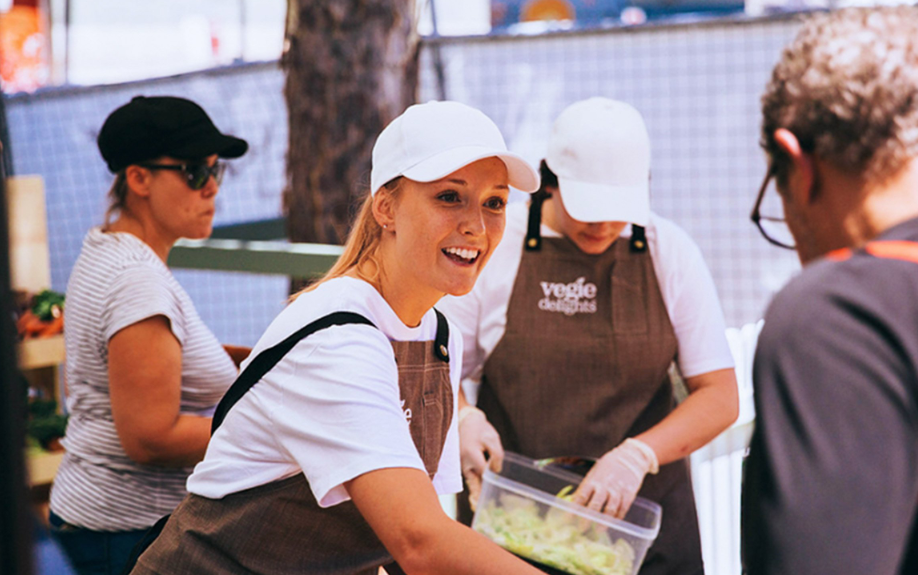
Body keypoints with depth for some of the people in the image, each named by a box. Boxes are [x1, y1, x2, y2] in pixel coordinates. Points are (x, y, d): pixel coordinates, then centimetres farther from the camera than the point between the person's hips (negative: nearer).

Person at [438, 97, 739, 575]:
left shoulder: (668, 252, -1)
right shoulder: (493, 246, -4)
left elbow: (720, 398, -3)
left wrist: (636, 455, -18)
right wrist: (461, 419, -19)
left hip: (641, 514, 1)